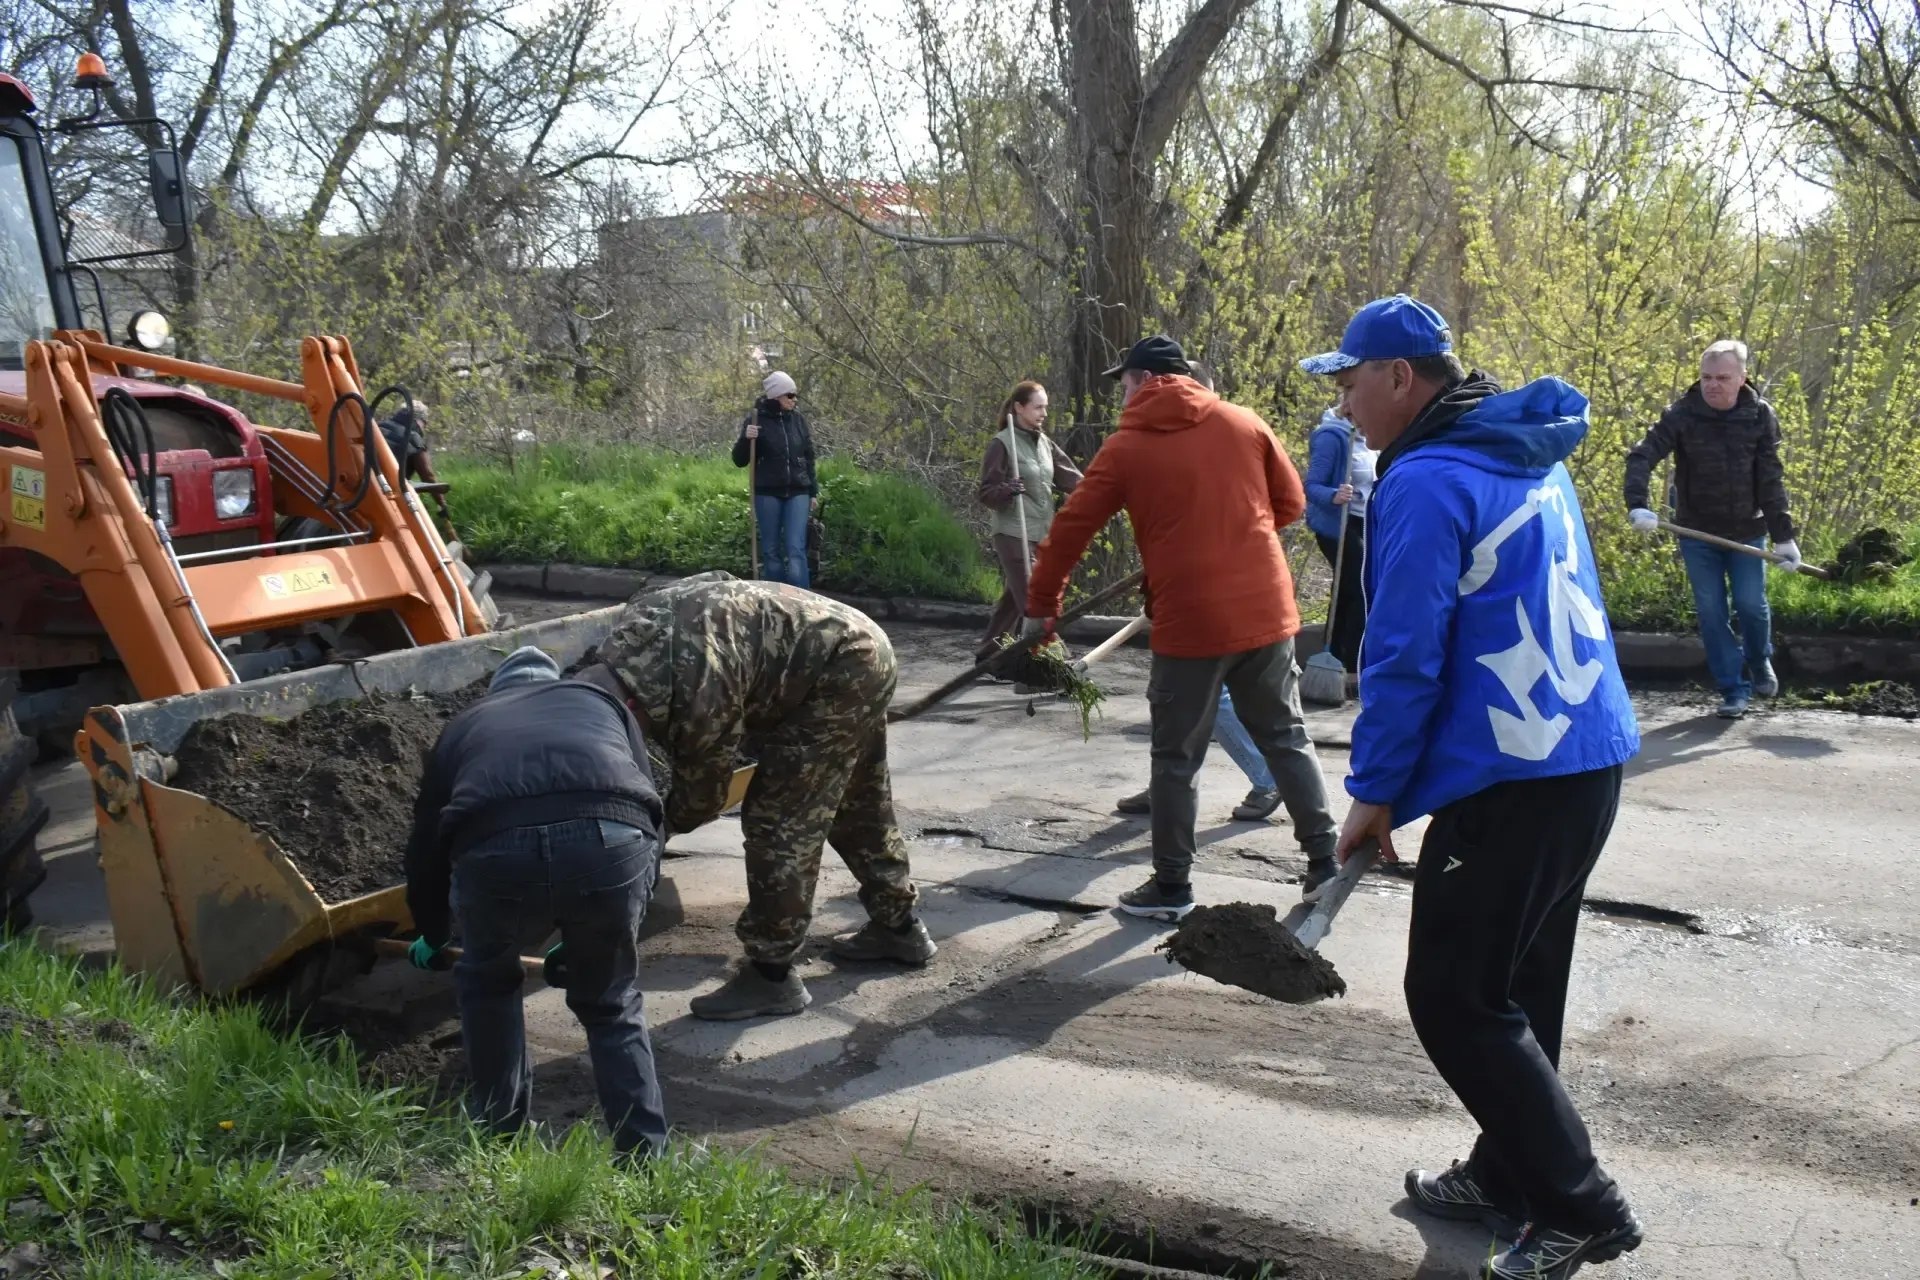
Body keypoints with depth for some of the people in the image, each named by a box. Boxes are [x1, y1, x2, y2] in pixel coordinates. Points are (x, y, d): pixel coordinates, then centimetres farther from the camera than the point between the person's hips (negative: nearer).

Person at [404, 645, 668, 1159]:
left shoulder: (465, 724, 37)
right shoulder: (599, 701, 38)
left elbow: (426, 842, 43)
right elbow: (648, 810, 32)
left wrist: (432, 935, 63)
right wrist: (587, 936, 44)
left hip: (496, 850, 0)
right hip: (612, 841, 0)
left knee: (487, 982, 32)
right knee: (611, 1005, 25)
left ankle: (499, 1134, 40)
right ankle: (646, 1159, 24)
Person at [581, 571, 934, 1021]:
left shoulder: (698, 697, -32)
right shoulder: (629, 634, -7)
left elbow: (701, 795, -14)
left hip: (840, 671, -10)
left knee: (778, 821, -7)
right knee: (859, 804, 22)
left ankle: (771, 977, 2)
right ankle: (900, 927, 38)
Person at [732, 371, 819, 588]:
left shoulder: (798, 420, 6)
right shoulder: (757, 420, -4)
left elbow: (809, 459, 14)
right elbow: (739, 461, -3)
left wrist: (814, 492, 12)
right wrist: (745, 438, -21)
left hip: (797, 493, 2)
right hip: (768, 494, -1)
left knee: (796, 550, -7)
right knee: (771, 551, 5)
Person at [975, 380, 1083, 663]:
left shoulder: (1045, 443, 12)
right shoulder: (1002, 444, -9)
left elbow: (1070, 478, 10)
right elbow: (985, 492, -10)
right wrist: (1006, 490, -30)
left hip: (1041, 534, 8)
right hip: (1013, 534, -8)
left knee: (1014, 598, 13)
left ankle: (987, 653, 24)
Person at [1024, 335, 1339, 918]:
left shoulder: (1125, 448, -1)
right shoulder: (1244, 423, 6)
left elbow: (1070, 529, -1)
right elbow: (1291, 502, 10)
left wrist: (1041, 607, 9)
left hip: (1189, 622, -3)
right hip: (1265, 610, 3)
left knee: (1176, 758, 8)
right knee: (1287, 738, 16)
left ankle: (1172, 886, 14)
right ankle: (1325, 859, 19)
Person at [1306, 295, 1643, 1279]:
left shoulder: (1426, 482, -16)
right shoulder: (1534, 456, 13)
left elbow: (1405, 656, -17)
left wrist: (1375, 793, -7)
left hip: (1509, 781, -10)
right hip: (1589, 758, 10)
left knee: (1454, 999, 1)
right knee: (1518, 988, 19)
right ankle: (1508, 1175, 32)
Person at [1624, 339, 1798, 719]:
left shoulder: (1760, 415, -8)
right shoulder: (1682, 414, -13)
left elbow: (1771, 481, -8)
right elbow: (1642, 457, -21)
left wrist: (1783, 535, -12)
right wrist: (1638, 505, -37)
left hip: (1747, 532, 0)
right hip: (1697, 534, 0)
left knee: (1751, 605, 4)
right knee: (1711, 613, 2)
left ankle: (1760, 662, 36)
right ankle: (1734, 689, 13)